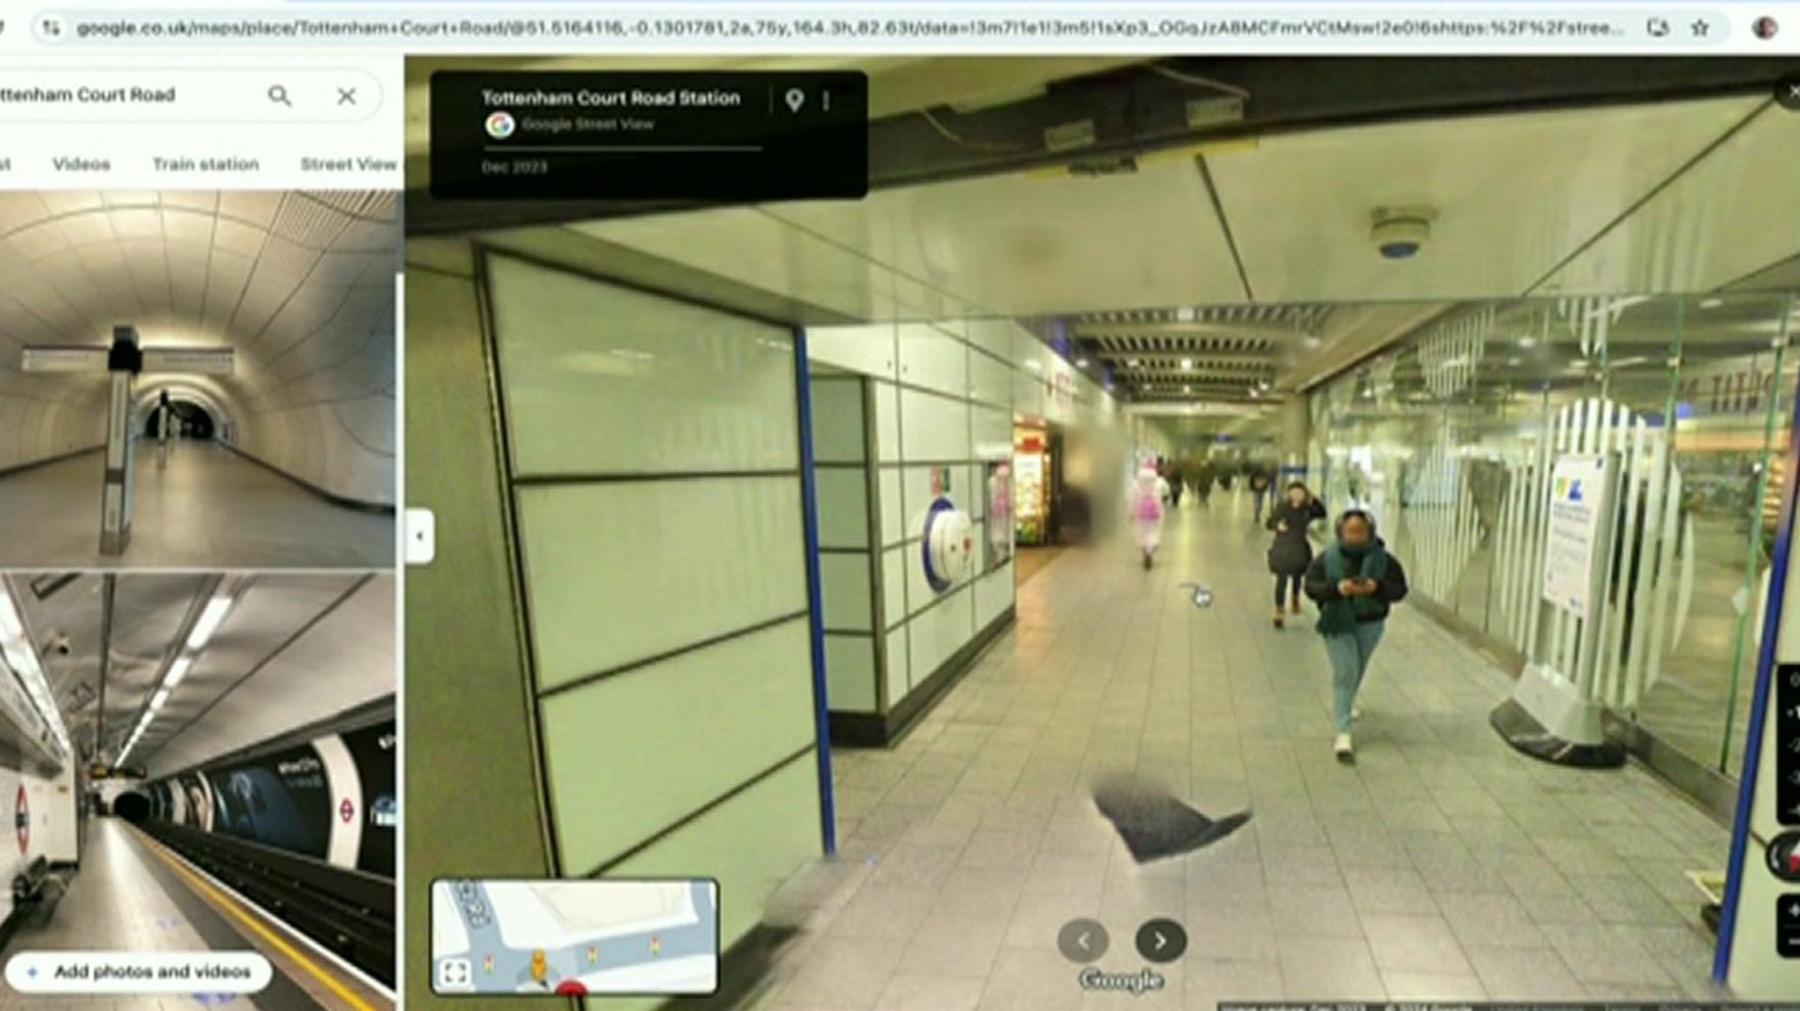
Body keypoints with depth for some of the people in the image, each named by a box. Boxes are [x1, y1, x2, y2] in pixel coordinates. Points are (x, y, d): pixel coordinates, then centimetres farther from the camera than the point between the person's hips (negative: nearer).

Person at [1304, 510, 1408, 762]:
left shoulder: (1383, 559, -7)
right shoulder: (1327, 558, -11)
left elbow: (1399, 589, -7)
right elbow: (1311, 586, -14)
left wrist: (1377, 588, -29)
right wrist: (1337, 588, -33)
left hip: (1370, 624, 3)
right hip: (1337, 623, -3)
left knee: (1358, 668, 22)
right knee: (1345, 671, -11)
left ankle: (1344, 704, 53)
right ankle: (1343, 734, -10)